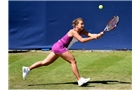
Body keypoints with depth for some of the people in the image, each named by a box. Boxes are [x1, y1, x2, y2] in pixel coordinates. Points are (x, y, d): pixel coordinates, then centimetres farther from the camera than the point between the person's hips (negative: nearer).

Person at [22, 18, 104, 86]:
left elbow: (90, 35, -6)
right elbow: (82, 40, -31)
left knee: (45, 63, 11)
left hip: (57, 47, 9)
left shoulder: (81, 31, 6)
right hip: (59, 47, -9)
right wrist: (93, 38, -32)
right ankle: (80, 80, -12)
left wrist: (99, 35, -22)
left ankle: (28, 69, 11)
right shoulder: (73, 31, -19)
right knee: (73, 61, -12)